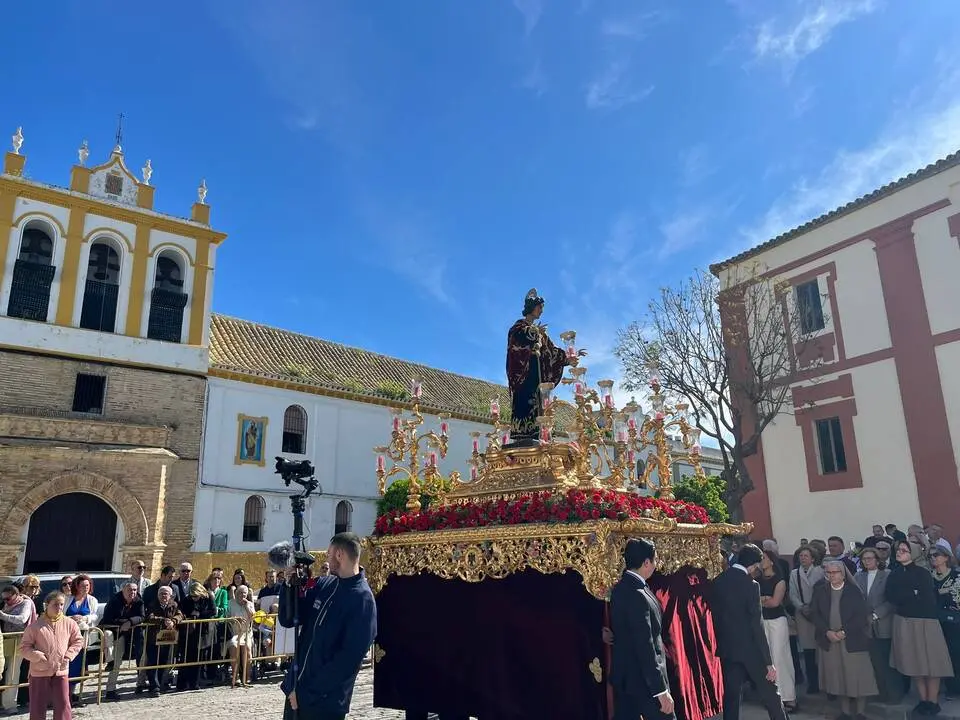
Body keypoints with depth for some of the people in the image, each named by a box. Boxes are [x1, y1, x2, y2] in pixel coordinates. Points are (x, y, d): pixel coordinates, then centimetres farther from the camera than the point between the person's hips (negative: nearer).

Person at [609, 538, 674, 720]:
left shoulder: (621, 588, 5)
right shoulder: (637, 596, -23)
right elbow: (645, 648, -23)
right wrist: (661, 690, -20)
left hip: (623, 675, 9)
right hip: (642, 679, -9)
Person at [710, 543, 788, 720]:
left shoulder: (717, 582, 2)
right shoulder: (750, 585, -16)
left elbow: (714, 616, 7)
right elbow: (756, 626, -17)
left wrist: (720, 644, 16)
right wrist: (768, 662, -12)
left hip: (726, 649, 5)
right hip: (749, 649, -5)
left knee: (731, 696, 11)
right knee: (770, 695, 10)